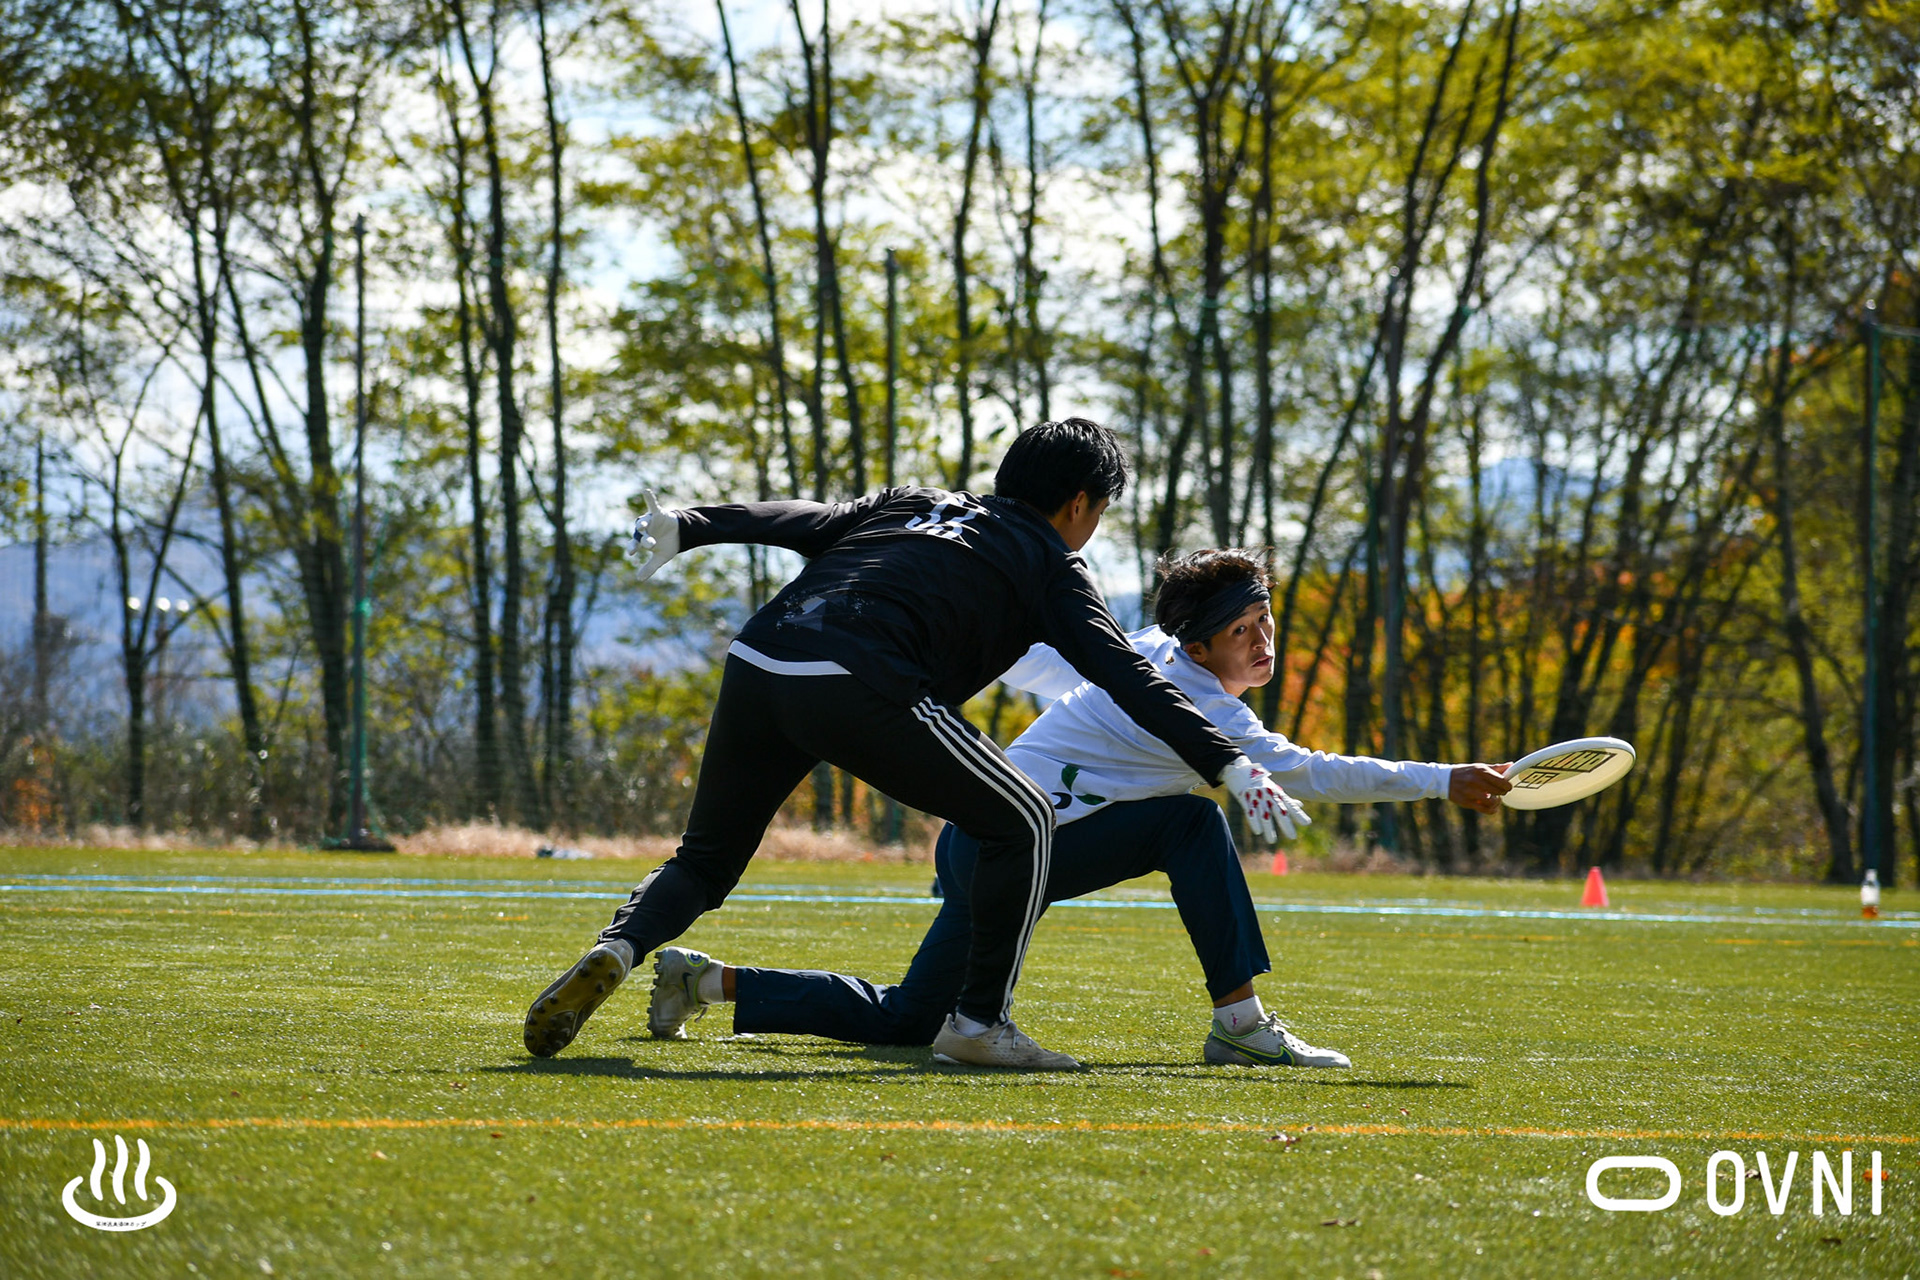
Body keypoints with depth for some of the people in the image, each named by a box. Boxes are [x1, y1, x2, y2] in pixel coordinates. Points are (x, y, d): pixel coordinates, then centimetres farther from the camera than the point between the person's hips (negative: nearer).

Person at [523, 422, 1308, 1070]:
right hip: (859, 685, -6)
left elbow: (804, 520, 22)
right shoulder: (1048, 563, 17)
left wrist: (685, 528, 21)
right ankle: (979, 1021, 7)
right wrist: (1227, 765, 2)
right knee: (1021, 822, 10)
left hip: (755, 663, 6)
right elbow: (1123, 674, 6)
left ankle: (617, 950, -6)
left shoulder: (918, 506, 32)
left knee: (705, 861, 23)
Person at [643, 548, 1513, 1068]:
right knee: (1190, 824, -16)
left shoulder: (1143, 652, 10)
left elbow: (1031, 663, 25)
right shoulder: (1195, 708, -18)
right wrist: (1445, 783, -27)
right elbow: (1305, 774, -27)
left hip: (977, 841, 10)